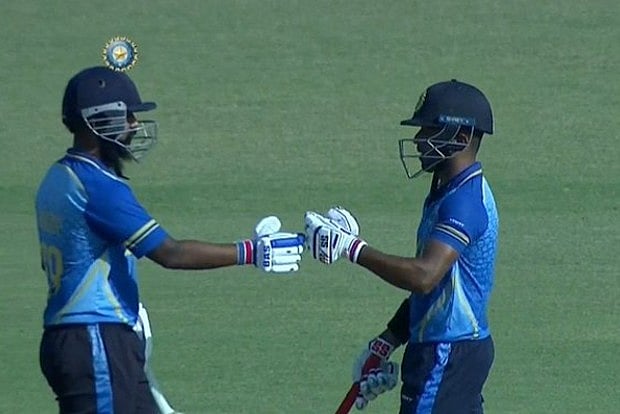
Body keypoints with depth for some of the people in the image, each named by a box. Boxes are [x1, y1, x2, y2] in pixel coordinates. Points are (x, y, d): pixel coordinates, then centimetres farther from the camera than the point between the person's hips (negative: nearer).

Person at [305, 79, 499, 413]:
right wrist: (384, 344, 21)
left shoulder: (465, 201, -18)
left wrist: (352, 248, -29)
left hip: (447, 357, -11)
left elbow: (424, 276, -31)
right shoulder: (445, 194, 16)